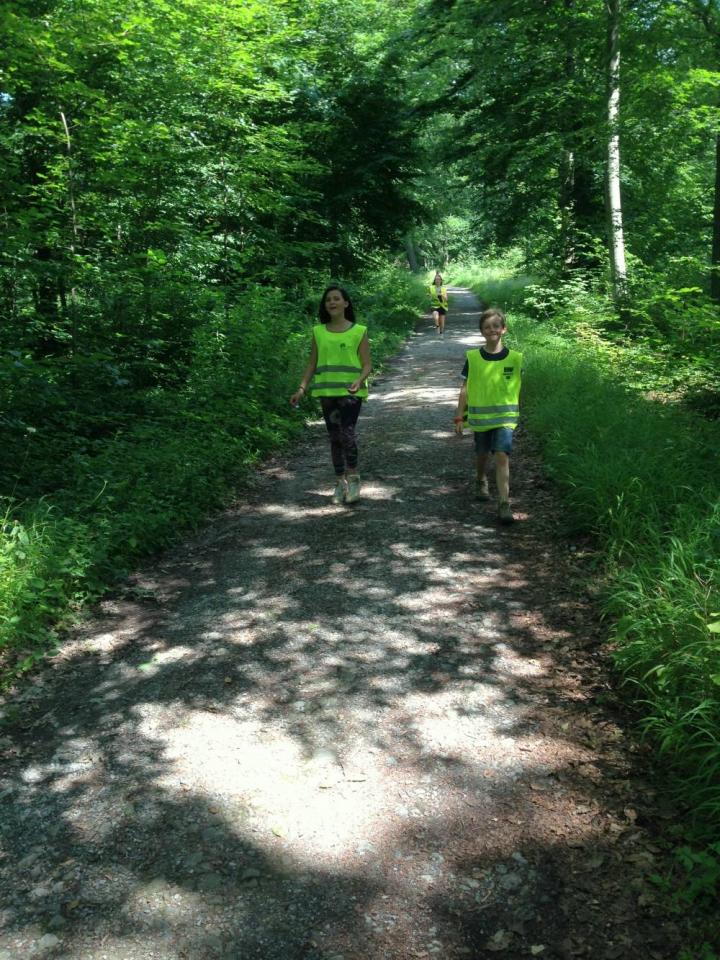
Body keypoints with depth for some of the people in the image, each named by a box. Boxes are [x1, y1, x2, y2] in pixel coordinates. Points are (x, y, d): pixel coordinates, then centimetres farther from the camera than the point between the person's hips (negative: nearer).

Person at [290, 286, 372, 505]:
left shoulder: (358, 331, 0)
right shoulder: (318, 332, 8)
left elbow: (366, 365, -2)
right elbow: (312, 364, 12)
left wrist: (359, 381, -21)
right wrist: (301, 389, 1)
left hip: (350, 391, -3)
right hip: (327, 392, 4)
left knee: (347, 432, -19)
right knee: (335, 437, 8)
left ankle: (353, 478, -3)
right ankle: (340, 482, 18)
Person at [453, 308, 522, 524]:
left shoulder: (514, 358, -4)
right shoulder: (473, 358, -5)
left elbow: (517, 389, 7)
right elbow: (465, 389, 0)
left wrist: (517, 414, 13)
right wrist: (460, 417, -1)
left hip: (505, 417, -1)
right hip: (479, 416, 1)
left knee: (502, 457, -14)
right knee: (482, 455, 18)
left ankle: (504, 503, -12)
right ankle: (481, 482, 49)